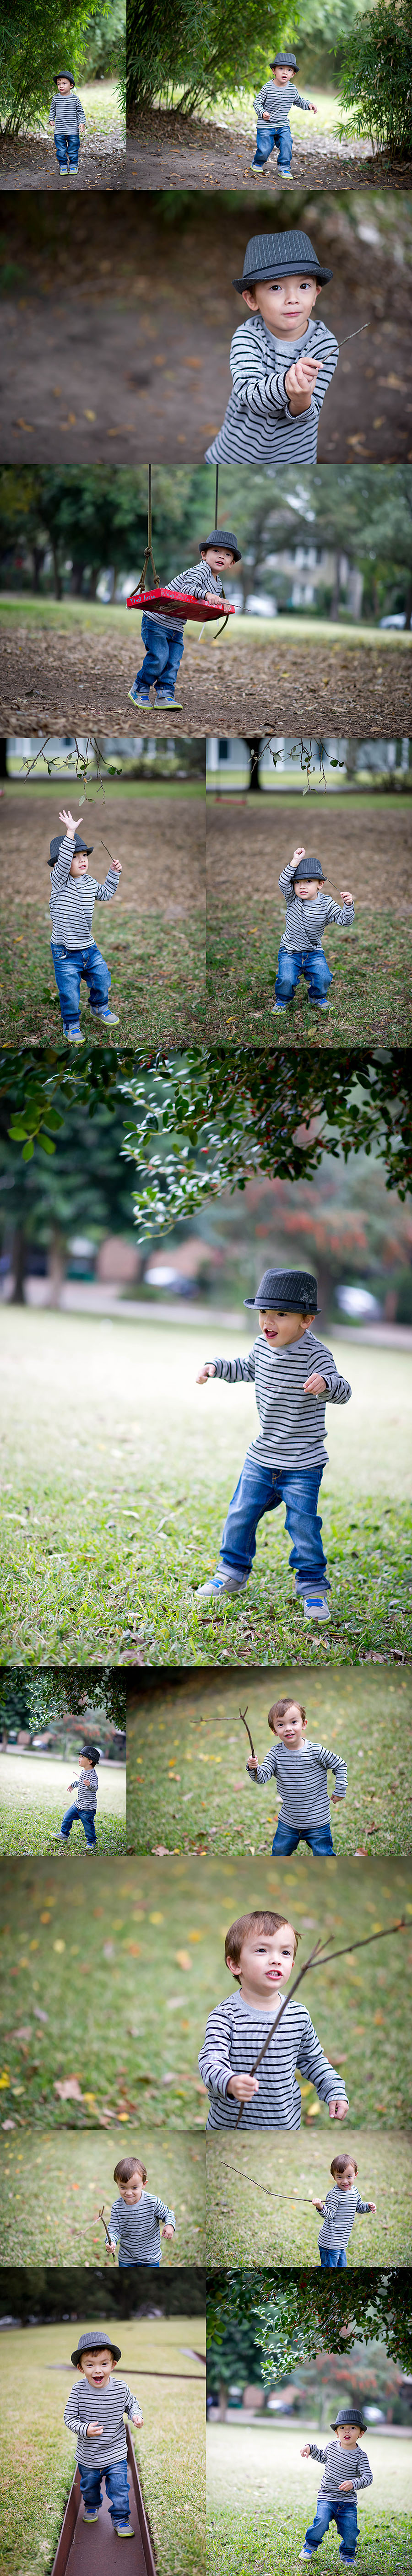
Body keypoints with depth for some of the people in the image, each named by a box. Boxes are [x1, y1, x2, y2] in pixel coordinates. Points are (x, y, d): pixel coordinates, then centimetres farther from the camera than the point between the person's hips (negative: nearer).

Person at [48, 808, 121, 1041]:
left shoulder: (90, 883, 3)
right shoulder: (59, 881, -16)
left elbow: (105, 894, 23)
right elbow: (63, 861, -36)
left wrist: (114, 873, 12)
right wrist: (71, 833, -44)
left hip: (89, 947, 6)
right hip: (66, 952, -6)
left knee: (102, 980, 16)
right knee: (70, 992, 1)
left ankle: (100, 1008, 44)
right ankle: (72, 1026, 23)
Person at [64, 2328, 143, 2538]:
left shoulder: (121, 2388, -17)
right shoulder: (79, 2390, -22)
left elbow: (132, 2403, 4)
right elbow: (69, 2418, -16)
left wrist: (136, 2415, -17)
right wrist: (85, 2430, -33)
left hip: (116, 2453, -1)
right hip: (88, 2455, 1)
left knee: (119, 2487, 2)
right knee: (89, 2485, 24)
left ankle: (120, 2518, 26)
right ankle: (92, 2505, 54)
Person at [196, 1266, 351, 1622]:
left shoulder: (315, 1354, -19)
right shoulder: (262, 1346, 0)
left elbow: (341, 1392, -28)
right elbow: (245, 1369, 23)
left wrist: (325, 1383, -49)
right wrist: (216, 1366, 9)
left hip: (303, 1464, -6)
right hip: (262, 1458, 6)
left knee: (303, 1525, -4)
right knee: (241, 1514, 12)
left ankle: (313, 1587, 12)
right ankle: (232, 1573, 30)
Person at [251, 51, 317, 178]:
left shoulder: (293, 89, -2)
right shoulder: (267, 88, -16)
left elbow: (299, 101, 17)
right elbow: (257, 103, -10)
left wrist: (309, 104, -1)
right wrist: (262, 113, -29)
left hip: (283, 125, 3)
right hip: (266, 125, -3)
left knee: (287, 143, -14)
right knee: (265, 148, -3)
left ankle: (285, 168, 2)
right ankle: (258, 163, 29)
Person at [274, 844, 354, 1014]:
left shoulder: (326, 904, -8)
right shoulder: (292, 898, -8)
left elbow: (345, 921, -12)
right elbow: (284, 882, -26)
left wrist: (348, 905, -31)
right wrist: (296, 862, -34)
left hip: (314, 952, 1)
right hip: (290, 952, -1)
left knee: (323, 977, -21)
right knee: (286, 979, -24)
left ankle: (317, 998, 15)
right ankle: (283, 1000, 10)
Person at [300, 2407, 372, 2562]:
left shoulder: (360, 2456, -9)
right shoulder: (331, 2447, 2)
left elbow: (368, 2477, -17)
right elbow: (322, 2457, 24)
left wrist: (354, 2483, -35)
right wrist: (311, 2447, 8)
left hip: (348, 2501, -1)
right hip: (327, 2497, 1)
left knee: (350, 2529, -10)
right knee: (322, 2520, -22)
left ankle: (347, 2554, 19)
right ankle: (310, 2546, 2)